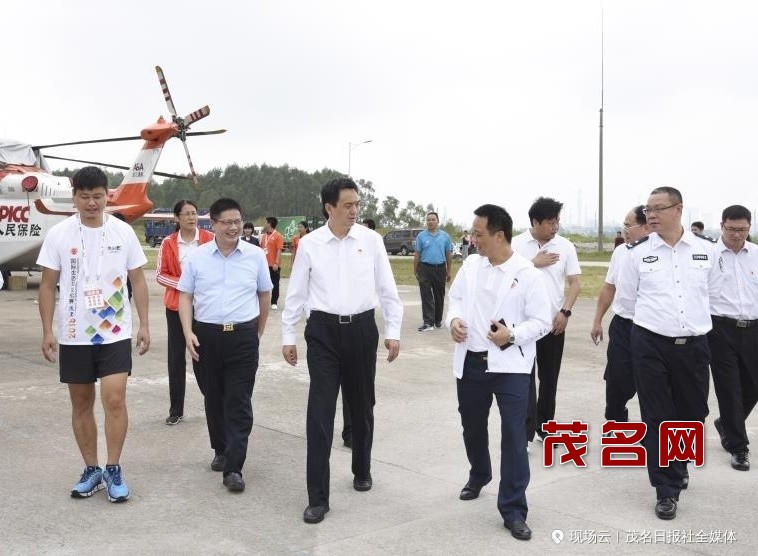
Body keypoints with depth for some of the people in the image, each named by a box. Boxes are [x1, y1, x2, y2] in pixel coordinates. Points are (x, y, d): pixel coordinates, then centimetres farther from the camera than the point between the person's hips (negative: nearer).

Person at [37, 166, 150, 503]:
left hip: (116, 333, -1)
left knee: (114, 399, -9)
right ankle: (91, 470, 23)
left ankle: (113, 470, 5)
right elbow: (48, 285, 1)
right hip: (74, 335, 1)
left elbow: (138, 281, 4)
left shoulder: (123, 232, -1)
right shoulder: (58, 234, -2)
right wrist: (47, 331, -4)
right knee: (81, 405, 10)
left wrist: (144, 325, 0)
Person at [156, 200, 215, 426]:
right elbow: (160, 274, 2)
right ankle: (176, 409, 15)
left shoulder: (209, 239, -2)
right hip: (176, 305, 1)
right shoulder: (168, 243, 1)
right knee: (176, 357, 6)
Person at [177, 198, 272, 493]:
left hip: (243, 337, -1)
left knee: (239, 403, -4)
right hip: (206, 335, 2)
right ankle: (221, 450, 33)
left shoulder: (256, 255, 2)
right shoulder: (198, 256, 3)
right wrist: (188, 332, -6)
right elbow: (185, 296, 5)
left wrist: (258, 332, 15)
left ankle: (233, 468, -2)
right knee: (213, 399, 14)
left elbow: (265, 294, 12)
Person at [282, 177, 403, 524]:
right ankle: (318, 497, 5)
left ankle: (362, 470, 40)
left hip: (361, 329, 2)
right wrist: (288, 336, 5)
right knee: (320, 412, -3)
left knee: (362, 407, 16)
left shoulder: (371, 240, 0)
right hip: (323, 330, -1)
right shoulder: (309, 244, -2)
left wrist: (393, 332, 2)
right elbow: (296, 293, 4)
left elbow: (387, 289, 4)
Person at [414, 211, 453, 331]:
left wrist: (448, 271, 7)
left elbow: (449, 254, 8)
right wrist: (415, 271, 1)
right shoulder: (421, 236, 2)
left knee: (439, 296, 10)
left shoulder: (445, 236, 5)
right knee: (426, 296, -7)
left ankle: (438, 320, 22)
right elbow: (417, 254, 4)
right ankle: (428, 322, -9)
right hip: (425, 268, -2)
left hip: (440, 268, 2)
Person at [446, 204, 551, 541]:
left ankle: (513, 510, 6)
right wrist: (454, 319, -6)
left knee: (514, 436, -5)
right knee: (472, 427, 20)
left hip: (510, 365, -5)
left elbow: (542, 321, -7)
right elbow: (456, 297, 16)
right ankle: (478, 476, 48)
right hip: (471, 361, 5)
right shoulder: (470, 265, 4)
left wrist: (513, 335, -23)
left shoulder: (527, 273, -9)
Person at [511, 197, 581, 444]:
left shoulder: (565, 246, 3)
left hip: (554, 322, 3)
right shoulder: (516, 244, -4)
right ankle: (525, 432, -2)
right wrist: (534, 263, -12)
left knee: (549, 377, 12)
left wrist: (565, 312, -8)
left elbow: (575, 283, 3)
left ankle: (545, 426, 26)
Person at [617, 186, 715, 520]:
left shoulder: (706, 250, 1)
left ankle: (678, 464, 41)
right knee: (656, 418, 2)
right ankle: (667, 489, 14)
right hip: (650, 345, -2)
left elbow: (713, 292, 14)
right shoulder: (638, 253, -3)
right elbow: (626, 297, 8)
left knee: (692, 414, 13)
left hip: (693, 344, 2)